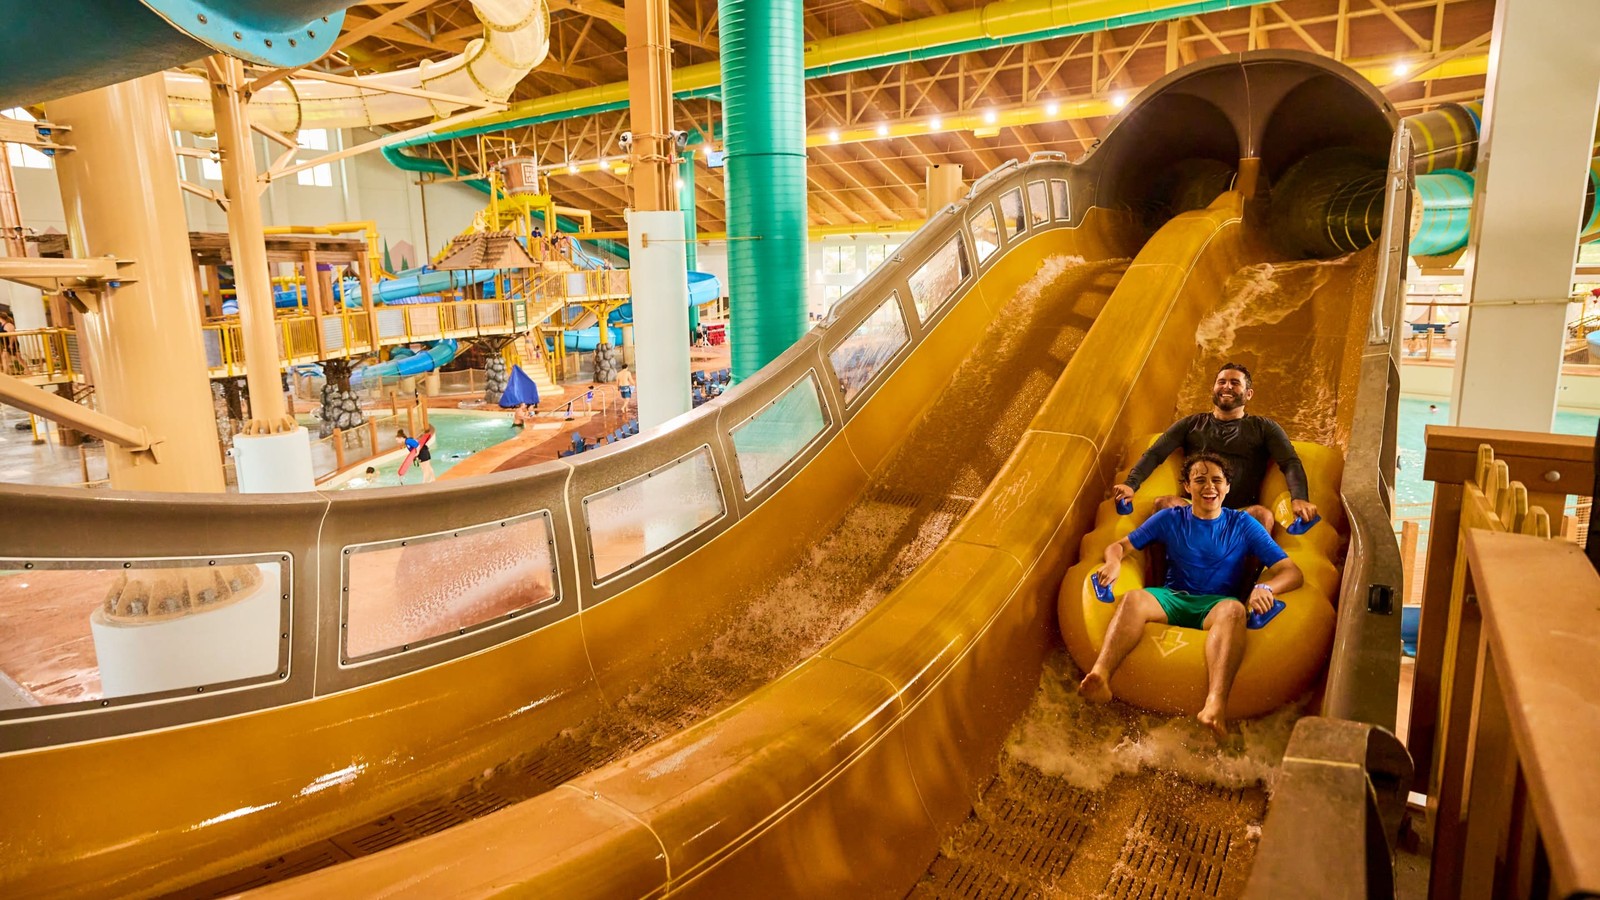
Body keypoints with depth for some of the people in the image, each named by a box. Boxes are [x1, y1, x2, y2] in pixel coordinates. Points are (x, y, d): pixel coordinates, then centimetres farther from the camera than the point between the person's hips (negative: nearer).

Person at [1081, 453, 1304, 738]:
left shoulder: (1242, 524, 13)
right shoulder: (1170, 519, 15)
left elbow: (1292, 572, 6)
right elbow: (1119, 545, 15)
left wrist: (1265, 587, -19)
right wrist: (1114, 561, -12)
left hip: (1216, 607, -1)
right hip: (1172, 600, 1)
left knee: (1233, 608, -38)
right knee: (1133, 599, -33)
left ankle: (1215, 704, -60)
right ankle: (1100, 675, -58)